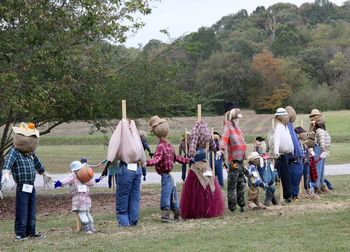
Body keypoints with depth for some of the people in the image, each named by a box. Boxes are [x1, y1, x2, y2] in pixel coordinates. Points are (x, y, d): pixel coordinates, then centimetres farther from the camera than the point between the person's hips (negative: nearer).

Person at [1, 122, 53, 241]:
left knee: (32, 212, 13)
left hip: (31, 187, 7)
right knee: (22, 211, -5)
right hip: (22, 188, -7)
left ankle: (31, 232, 23)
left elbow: (37, 164, 29)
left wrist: (45, 174, 42)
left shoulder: (31, 153, 12)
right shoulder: (14, 152, -12)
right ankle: (20, 233, 2)